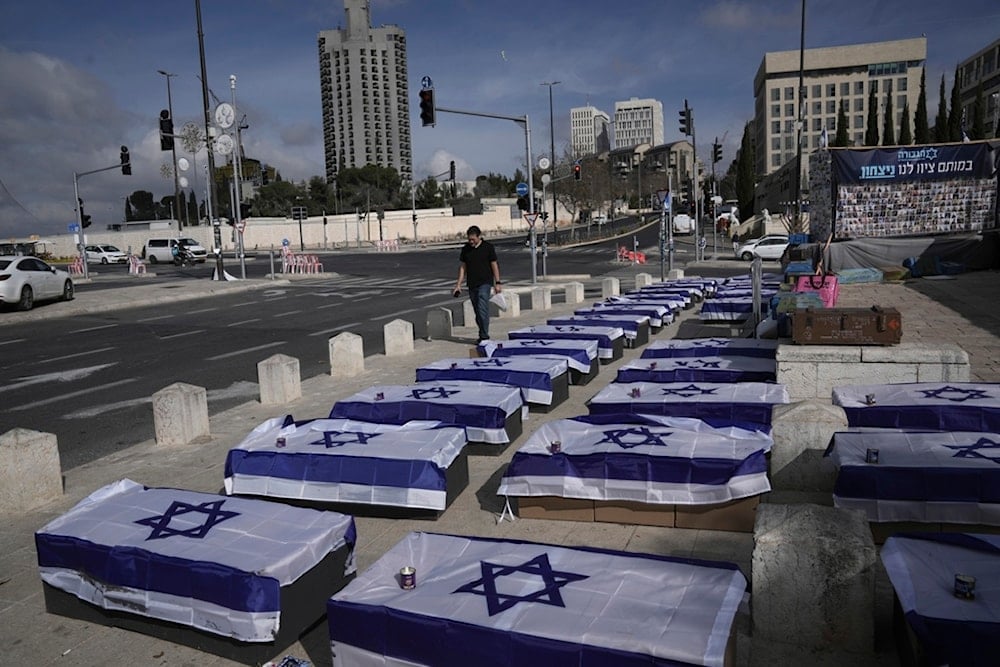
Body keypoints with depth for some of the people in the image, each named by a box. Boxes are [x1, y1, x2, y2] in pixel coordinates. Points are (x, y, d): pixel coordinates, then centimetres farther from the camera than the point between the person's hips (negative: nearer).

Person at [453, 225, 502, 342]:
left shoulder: (488, 247, -3)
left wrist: (497, 283, -3)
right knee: (477, 311, 10)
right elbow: (462, 267, 11)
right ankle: (483, 335, 20)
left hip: (484, 283, -4)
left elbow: (494, 265, 0)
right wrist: (458, 284, 6)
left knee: (482, 309, -14)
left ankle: (484, 336, -10)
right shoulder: (465, 249, 7)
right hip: (471, 284, 5)